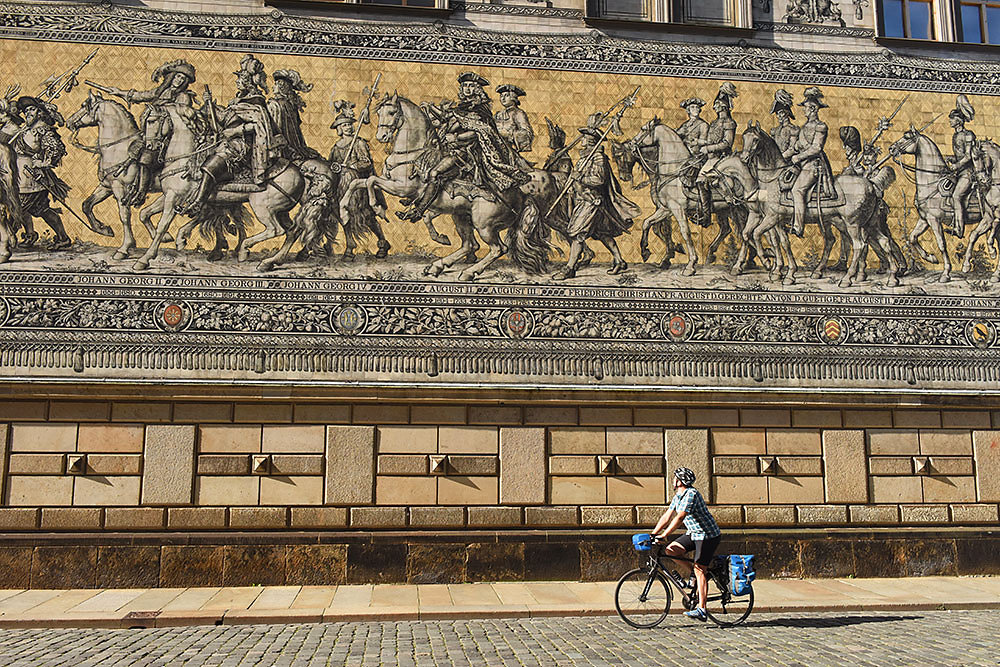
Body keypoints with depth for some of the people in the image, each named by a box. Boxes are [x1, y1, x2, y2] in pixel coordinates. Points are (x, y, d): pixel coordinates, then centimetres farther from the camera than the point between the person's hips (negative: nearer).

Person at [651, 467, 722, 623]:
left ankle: (701, 610, -12)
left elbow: (679, 518, -29)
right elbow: (667, 517, 9)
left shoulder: (691, 494, -22)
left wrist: (664, 535, -31)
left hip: (708, 535, -9)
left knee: (699, 570, -12)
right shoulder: (678, 497, 8)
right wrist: (653, 534, 2)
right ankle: (694, 575, 9)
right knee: (670, 550, -4)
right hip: (694, 534, 9)